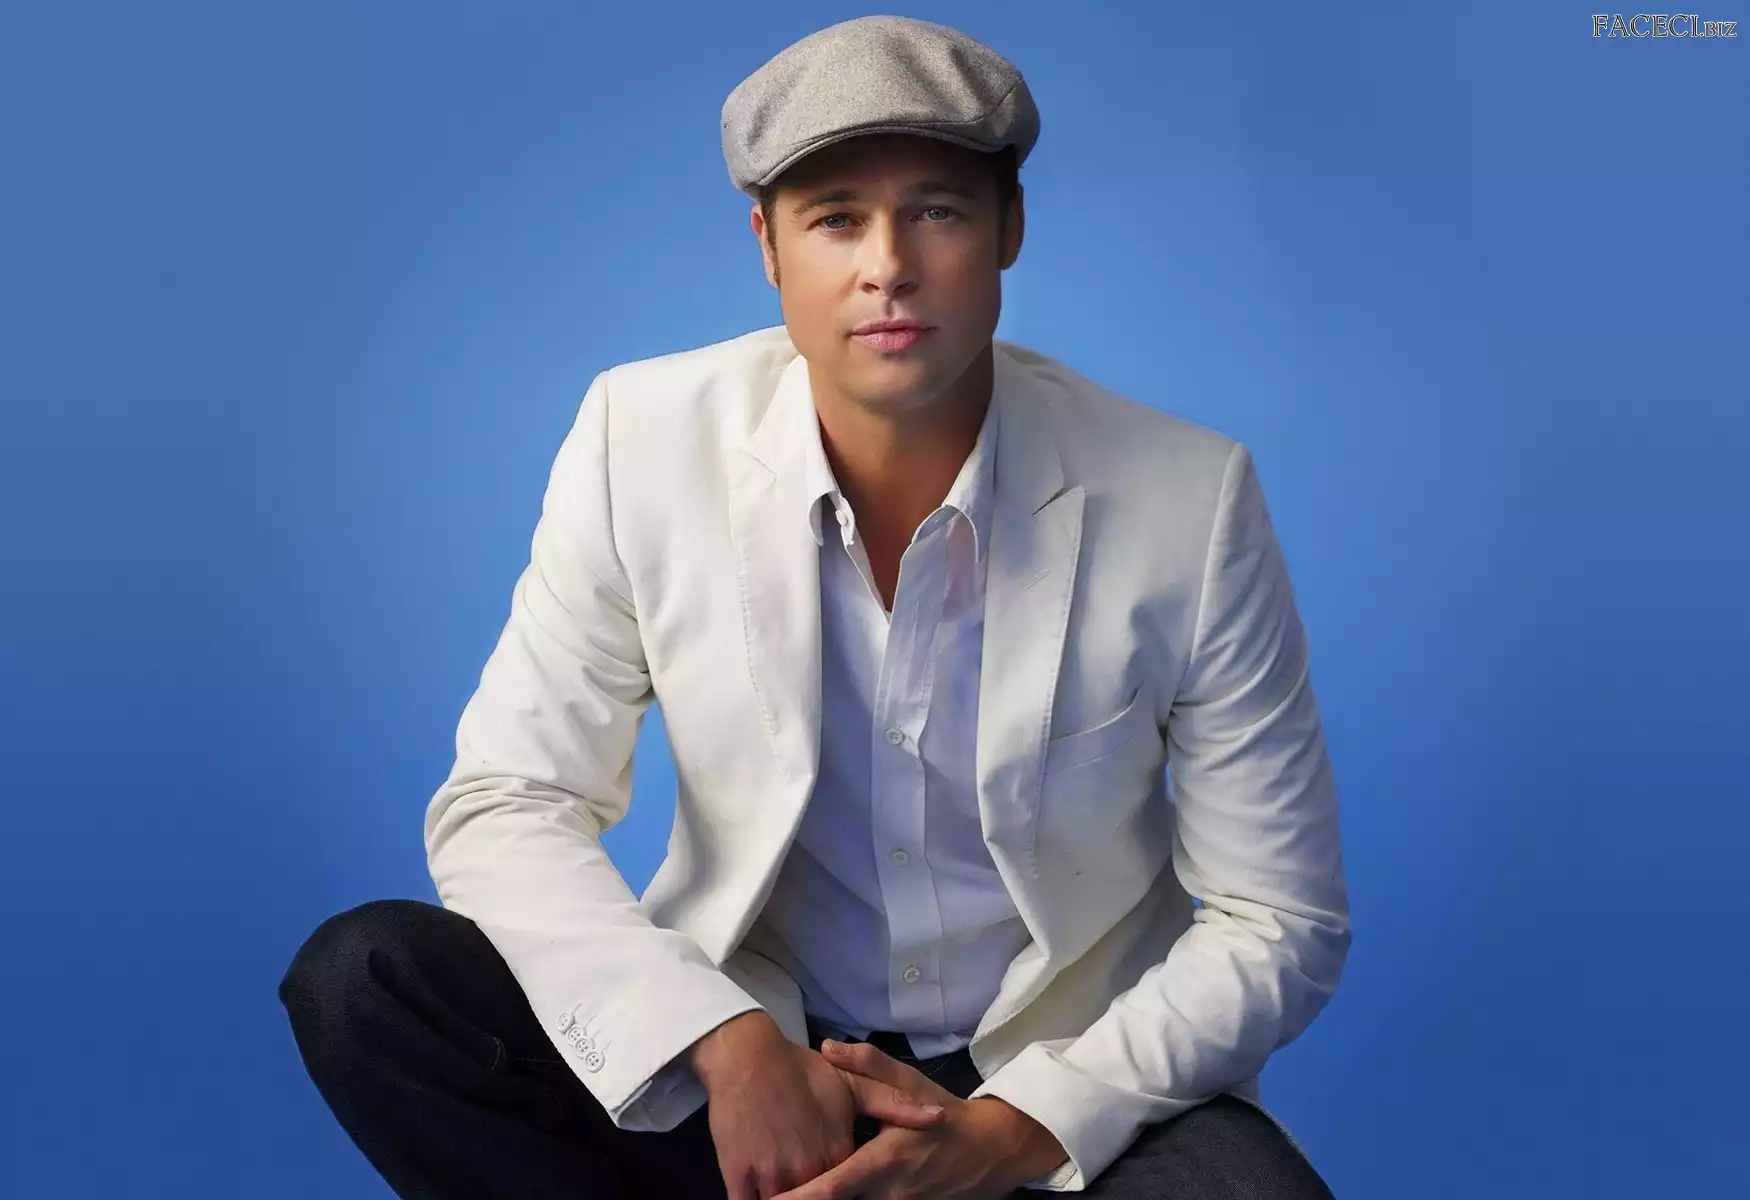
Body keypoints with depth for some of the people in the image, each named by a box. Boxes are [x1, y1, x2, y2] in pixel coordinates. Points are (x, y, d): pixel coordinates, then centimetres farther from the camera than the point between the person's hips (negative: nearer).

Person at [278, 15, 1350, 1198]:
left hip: (1067, 1086, -1)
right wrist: (727, 1046, -25)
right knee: (364, 981, -19)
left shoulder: (1187, 496, -15)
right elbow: (503, 806, -9)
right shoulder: (644, 438, -12)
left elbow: (1277, 921, -8)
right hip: (750, 1050, 2)